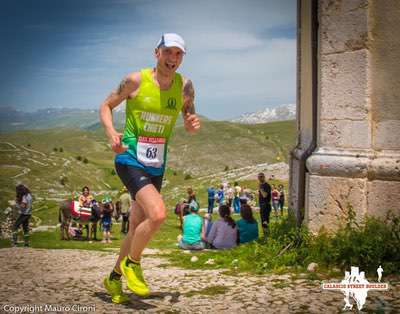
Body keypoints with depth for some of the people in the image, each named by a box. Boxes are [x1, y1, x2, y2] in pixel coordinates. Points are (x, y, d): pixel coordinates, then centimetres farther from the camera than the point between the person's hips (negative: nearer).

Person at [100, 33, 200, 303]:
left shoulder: (185, 86, 1)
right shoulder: (136, 81, -9)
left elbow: (189, 121, 12)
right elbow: (106, 106, 1)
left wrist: (193, 124, -12)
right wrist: (111, 133, -17)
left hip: (156, 165, 5)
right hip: (130, 159, -5)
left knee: (138, 227, 13)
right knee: (158, 214, -24)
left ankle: (114, 278, 35)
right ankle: (131, 263, 3)